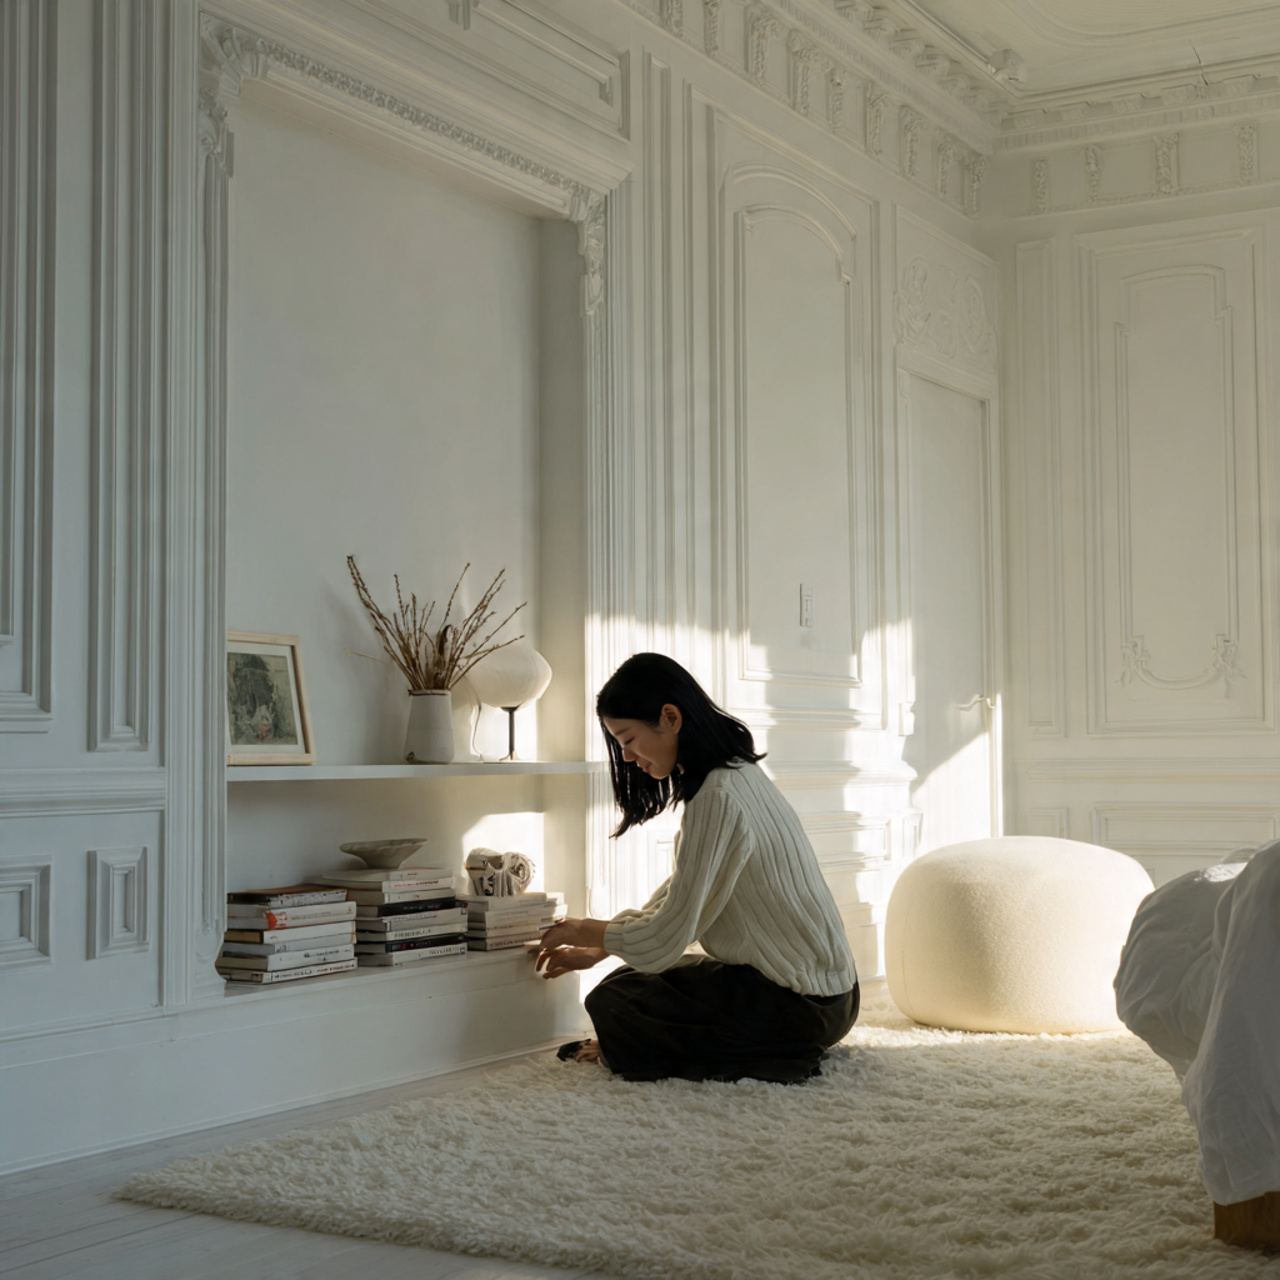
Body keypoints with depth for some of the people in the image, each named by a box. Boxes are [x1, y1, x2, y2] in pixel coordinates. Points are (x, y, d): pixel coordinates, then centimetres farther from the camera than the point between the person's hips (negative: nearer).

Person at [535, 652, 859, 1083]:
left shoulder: (718, 798, -24)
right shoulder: (739, 773, 8)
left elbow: (666, 939, -21)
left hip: (803, 1003, -10)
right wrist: (597, 950, 15)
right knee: (638, 977, 20)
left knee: (612, 1002, -10)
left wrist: (586, 931, -3)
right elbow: (678, 898, 18)